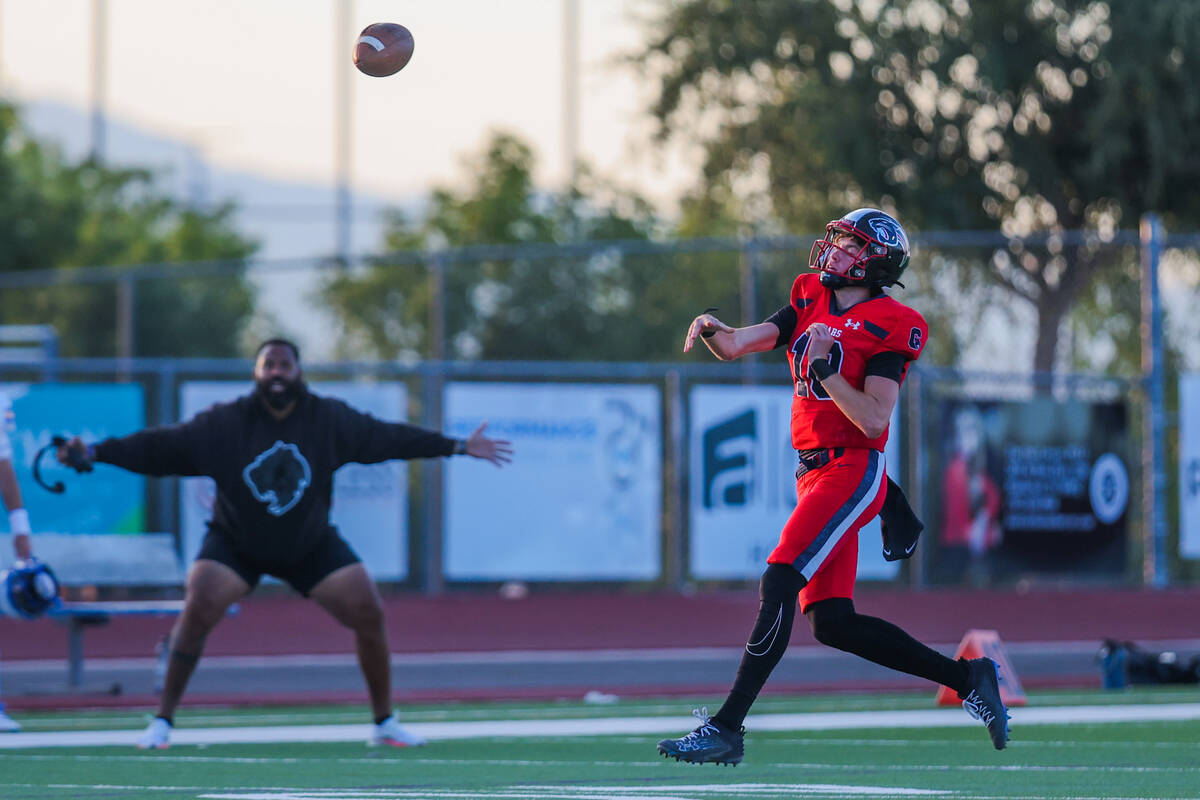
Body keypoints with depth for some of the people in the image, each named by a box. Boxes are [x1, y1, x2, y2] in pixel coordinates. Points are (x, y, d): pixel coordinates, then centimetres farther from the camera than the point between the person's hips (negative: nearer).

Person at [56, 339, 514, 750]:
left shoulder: (329, 420, -11)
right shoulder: (224, 424, -17)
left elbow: (387, 438, -2)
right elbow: (159, 447, -18)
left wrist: (457, 447, 0)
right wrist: (95, 453, -27)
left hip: (312, 545, 2)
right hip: (235, 542, -2)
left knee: (369, 615, -8)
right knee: (197, 610, -24)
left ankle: (384, 724, 10)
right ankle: (162, 722, -11)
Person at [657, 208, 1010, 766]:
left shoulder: (888, 326, -8)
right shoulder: (811, 303, 14)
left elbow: (874, 421, -16)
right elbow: (739, 344, 4)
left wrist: (825, 366, -20)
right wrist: (712, 331, -17)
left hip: (852, 473, -9)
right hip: (815, 475, 9)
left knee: (779, 585, -18)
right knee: (831, 623, 7)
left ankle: (726, 729, -19)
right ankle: (966, 678, 17)